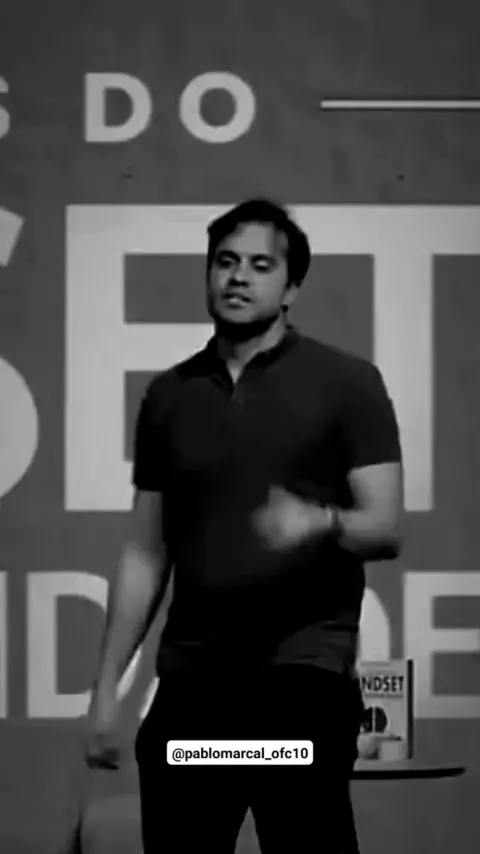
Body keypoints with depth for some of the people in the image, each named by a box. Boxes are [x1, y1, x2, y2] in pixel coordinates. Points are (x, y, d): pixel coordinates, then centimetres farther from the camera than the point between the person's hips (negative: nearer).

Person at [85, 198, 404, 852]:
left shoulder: (345, 382, 1)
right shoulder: (169, 394, 12)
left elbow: (387, 529, -4)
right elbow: (145, 554, 14)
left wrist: (321, 523, -26)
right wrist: (107, 683, 10)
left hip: (303, 670, -4)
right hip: (189, 676, 4)